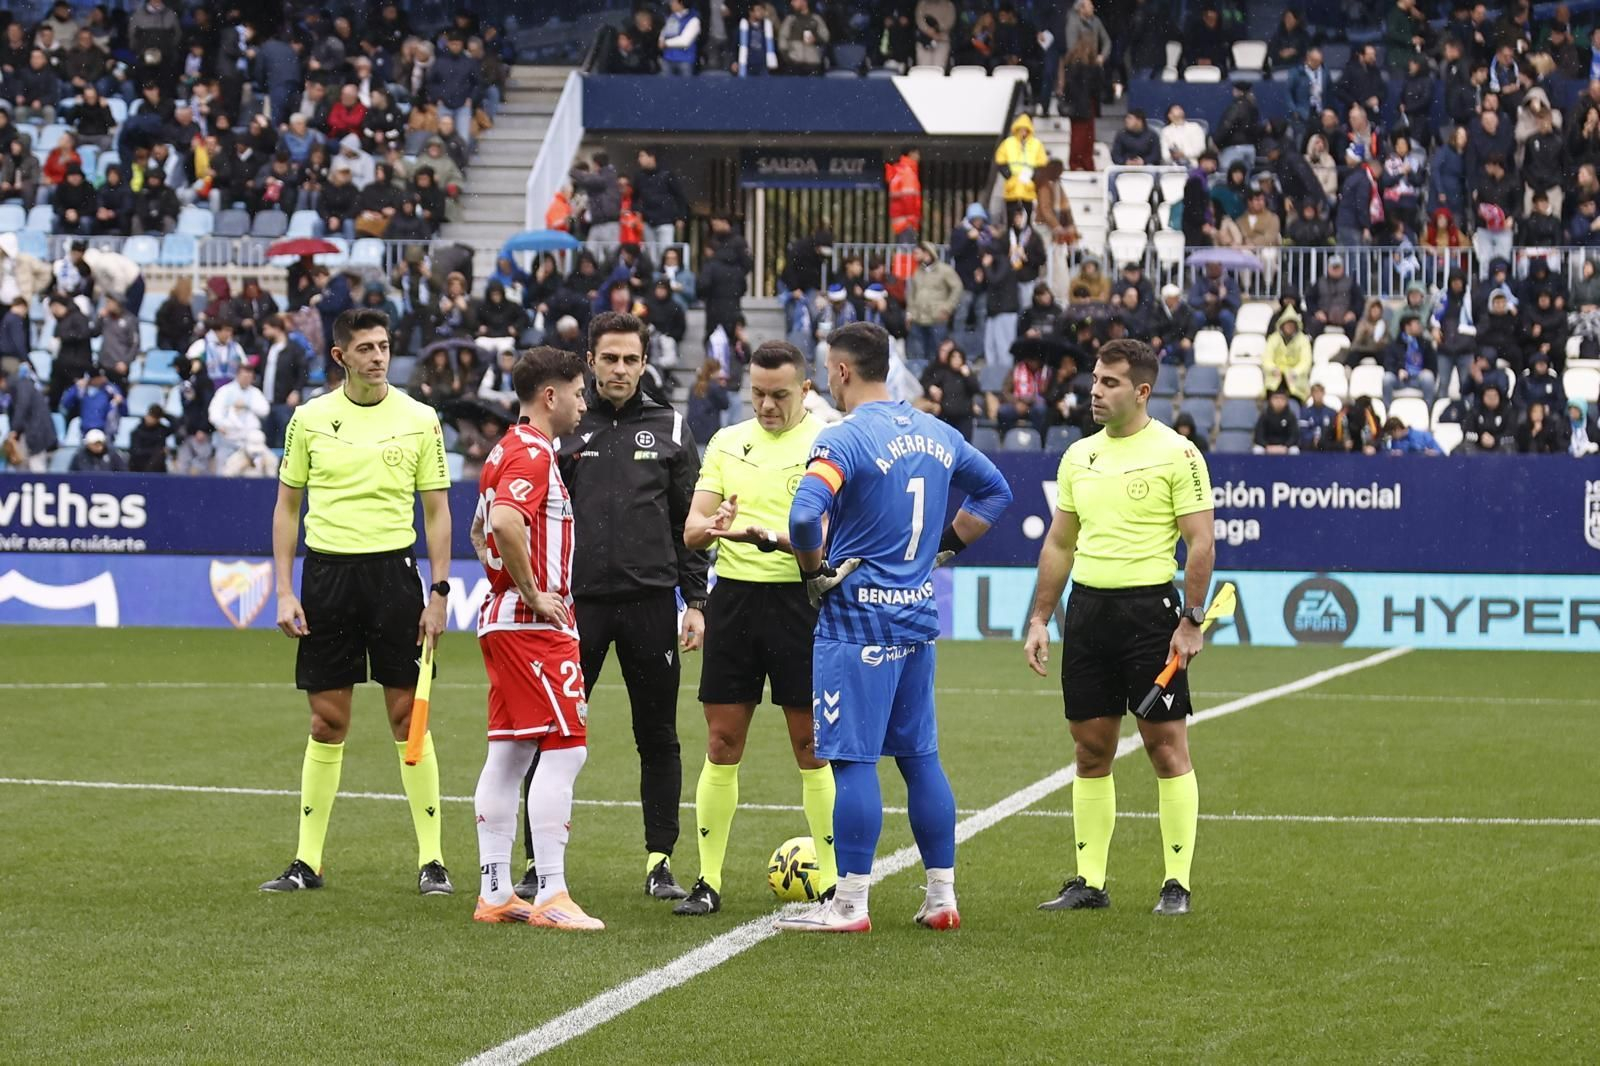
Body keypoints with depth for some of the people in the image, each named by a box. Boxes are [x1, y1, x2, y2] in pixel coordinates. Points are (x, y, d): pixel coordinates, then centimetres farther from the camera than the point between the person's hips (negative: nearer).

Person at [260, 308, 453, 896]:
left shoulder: (419, 419, 2)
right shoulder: (310, 418, 4)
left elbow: (436, 511, 5)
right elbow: (287, 506, 10)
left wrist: (439, 592, -2)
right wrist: (284, 592, 2)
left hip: (393, 571, -1)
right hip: (327, 571, 1)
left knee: (408, 716, -1)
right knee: (327, 723, 3)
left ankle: (431, 859, 5)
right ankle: (307, 861, 10)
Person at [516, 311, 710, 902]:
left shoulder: (670, 428, 8)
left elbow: (688, 522, 9)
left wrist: (695, 601, 2)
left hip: (650, 600, 1)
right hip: (576, 603, -1)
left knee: (658, 737, 5)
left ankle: (660, 861, 12)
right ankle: (538, 861, 7)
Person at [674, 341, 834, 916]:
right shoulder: (727, 443, 11)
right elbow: (691, 532, 7)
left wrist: (771, 537, -29)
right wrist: (711, 527, -17)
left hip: (799, 601, -4)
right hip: (734, 596, 4)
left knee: (811, 745, 0)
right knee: (722, 743, 4)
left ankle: (831, 883, 8)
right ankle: (708, 881, 10)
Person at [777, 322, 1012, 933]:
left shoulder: (844, 440, -14)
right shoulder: (937, 435, 10)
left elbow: (805, 516, -28)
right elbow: (995, 492, 23)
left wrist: (815, 571, -11)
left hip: (857, 621, -7)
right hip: (918, 616, 7)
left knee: (852, 759, -4)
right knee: (919, 756, 13)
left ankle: (849, 904, -3)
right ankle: (942, 896, 16)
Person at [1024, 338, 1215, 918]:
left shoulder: (1176, 454, -6)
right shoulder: (1079, 456, 12)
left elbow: (1201, 544, -8)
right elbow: (1059, 544, 18)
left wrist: (1192, 621, -14)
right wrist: (1039, 619, 12)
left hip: (1150, 607, -6)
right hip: (1086, 607, 6)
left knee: (1166, 745, -3)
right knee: (1091, 749, 7)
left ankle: (1177, 884, 2)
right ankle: (1089, 881, 13)